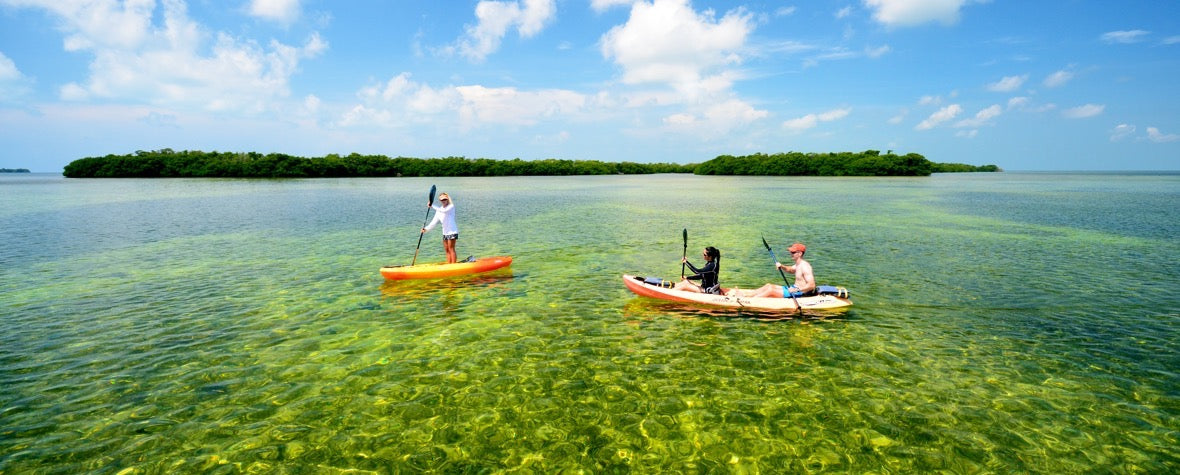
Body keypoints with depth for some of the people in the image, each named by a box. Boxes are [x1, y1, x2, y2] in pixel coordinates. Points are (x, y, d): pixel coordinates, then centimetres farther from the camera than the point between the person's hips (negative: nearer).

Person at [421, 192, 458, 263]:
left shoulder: (451, 206, -9)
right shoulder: (439, 210, 10)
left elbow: (444, 211, -32)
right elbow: (434, 221, 6)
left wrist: (432, 206, -30)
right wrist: (426, 229, -6)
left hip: (452, 231, -7)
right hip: (445, 232, 7)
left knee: (451, 249, -6)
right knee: (447, 250, 10)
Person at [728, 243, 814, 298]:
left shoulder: (804, 266, -20)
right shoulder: (798, 264, 11)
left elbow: (811, 285, -26)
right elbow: (790, 269, 33)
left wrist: (797, 290, -31)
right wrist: (781, 266, 12)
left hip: (801, 293, -10)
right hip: (795, 288, 10)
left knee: (771, 290, -16)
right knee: (769, 285, 5)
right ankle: (743, 294, 0)